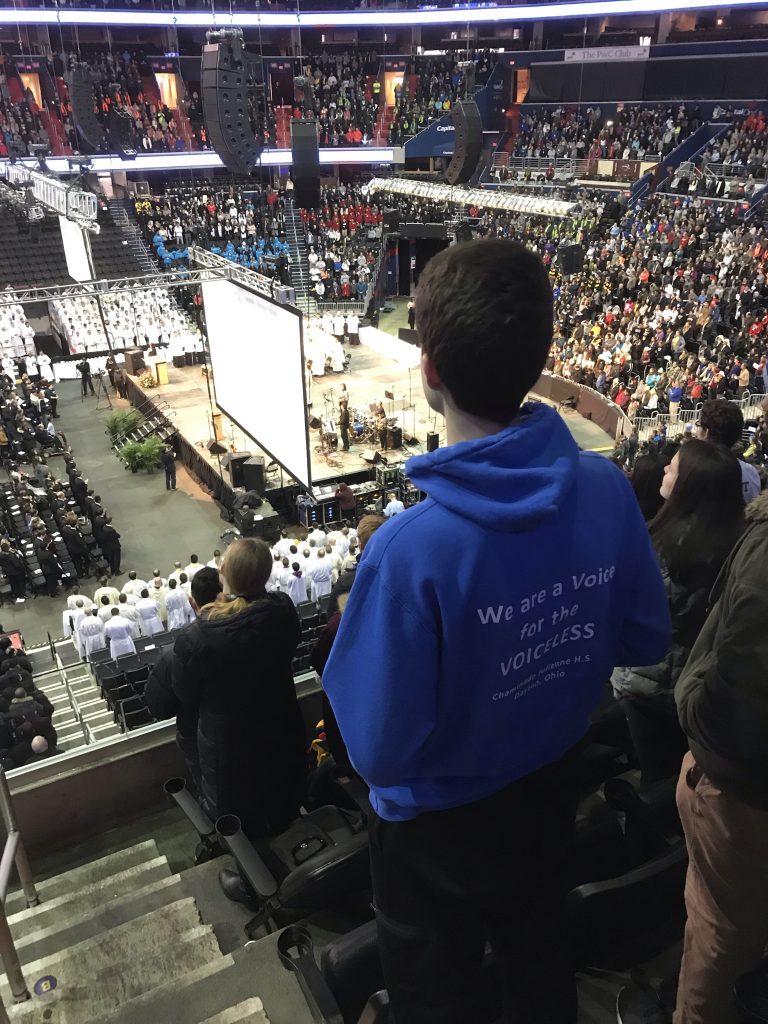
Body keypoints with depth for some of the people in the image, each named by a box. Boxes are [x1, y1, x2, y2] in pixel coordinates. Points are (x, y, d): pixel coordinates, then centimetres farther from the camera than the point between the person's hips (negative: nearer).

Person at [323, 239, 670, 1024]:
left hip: (439, 823, -4)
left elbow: (380, 751, -27)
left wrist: (369, 637, -12)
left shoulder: (408, 551, -37)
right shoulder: (606, 489, -20)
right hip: (551, 790, 5)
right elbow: (645, 641, -5)